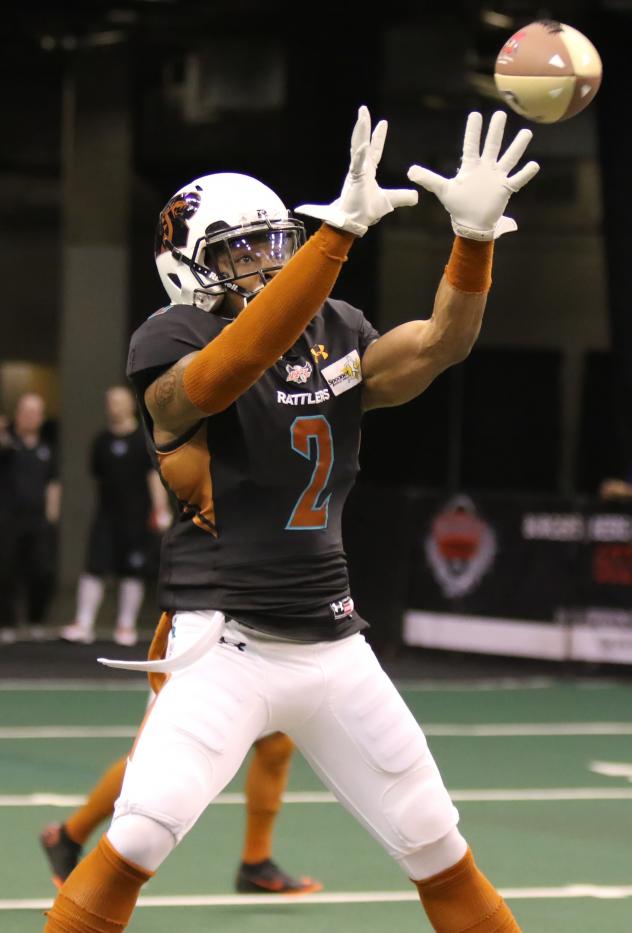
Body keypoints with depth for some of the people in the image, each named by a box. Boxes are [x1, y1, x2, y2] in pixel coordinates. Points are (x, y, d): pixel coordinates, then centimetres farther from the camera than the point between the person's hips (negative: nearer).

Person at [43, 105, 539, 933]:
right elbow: (235, 367, -31)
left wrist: (475, 234, -23)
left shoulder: (336, 336, 10)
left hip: (333, 643, 6)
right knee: (135, 845, -21)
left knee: (442, 857, 8)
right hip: (224, 645, -5)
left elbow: (441, 343, -6)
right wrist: (341, 228, -40)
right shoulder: (173, 343, -8)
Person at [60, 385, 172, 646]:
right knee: (93, 568, -6)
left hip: (135, 517, -3)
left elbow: (155, 474, -7)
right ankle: (83, 624, -6)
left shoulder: (144, 439, -2)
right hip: (106, 515, 3)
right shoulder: (102, 441, 10)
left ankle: (127, 625, 13)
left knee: (132, 573, 3)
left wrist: (161, 508, -13)